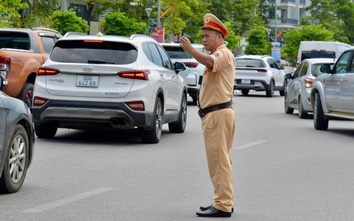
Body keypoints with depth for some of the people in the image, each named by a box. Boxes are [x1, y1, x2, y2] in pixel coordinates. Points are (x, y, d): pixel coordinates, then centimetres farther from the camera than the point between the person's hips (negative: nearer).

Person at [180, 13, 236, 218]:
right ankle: (224, 201, 21)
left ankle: (223, 205, -13)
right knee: (220, 160, 15)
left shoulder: (223, 53, -13)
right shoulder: (217, 55, 23)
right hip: (213, 114, 11)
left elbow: (210, 62, -35)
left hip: (218, 114, -11)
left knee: (219, 160, -12)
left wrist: (191, 50, -48)